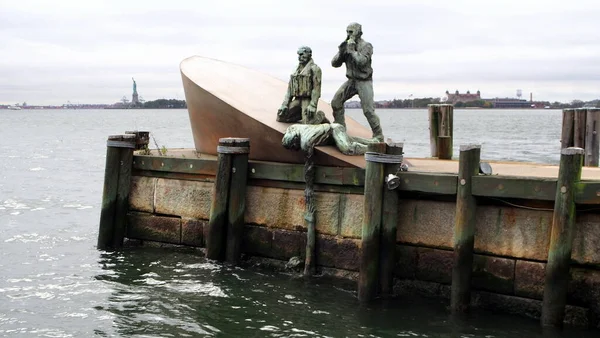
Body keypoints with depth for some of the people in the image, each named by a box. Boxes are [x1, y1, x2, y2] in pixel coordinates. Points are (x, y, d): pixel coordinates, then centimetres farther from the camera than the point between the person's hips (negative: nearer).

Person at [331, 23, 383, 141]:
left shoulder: (366, 46, -12)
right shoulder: (346, 46, 5)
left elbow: (361, 61, -27)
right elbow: (335, 63, 3)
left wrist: (352, 50, -22)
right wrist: (341, 51, -12)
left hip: (364, 82, -6)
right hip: (351, 81, 6)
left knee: (368, 110, -11)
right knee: (336, 102, -3)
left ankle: (378, 136, -2)